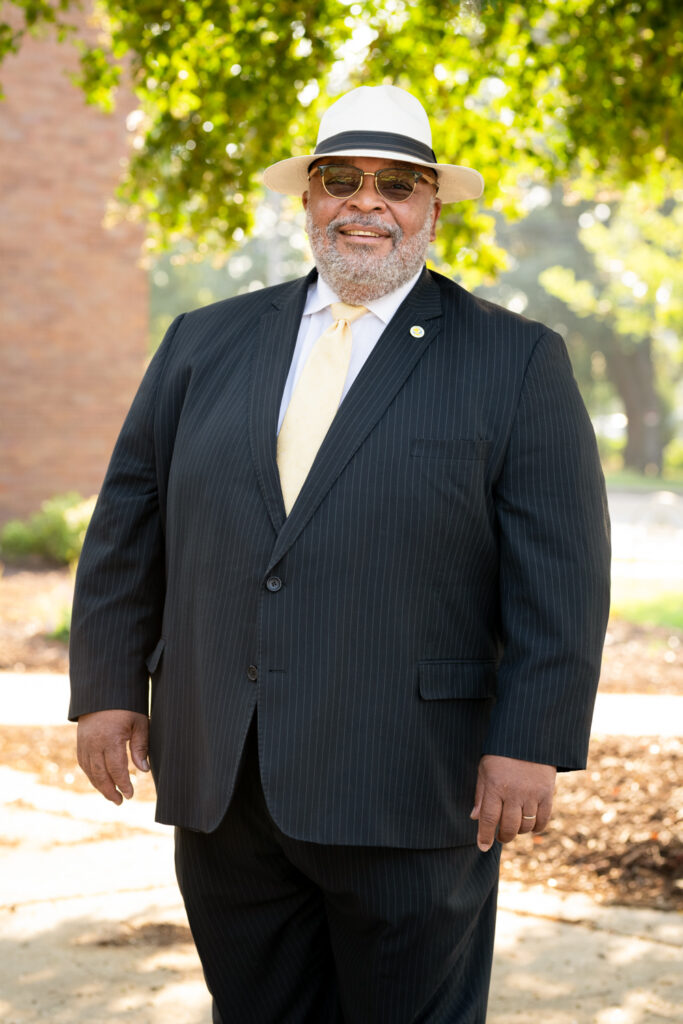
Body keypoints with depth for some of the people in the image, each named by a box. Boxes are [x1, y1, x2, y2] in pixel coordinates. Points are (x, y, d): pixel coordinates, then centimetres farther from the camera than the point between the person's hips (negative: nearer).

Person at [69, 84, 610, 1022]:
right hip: (220, 788, 4)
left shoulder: (515, 362, 1)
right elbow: (128, 523, 13)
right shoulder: (205, 344, 12)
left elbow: (559, 572, -5)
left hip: (408, 794, -3)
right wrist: (110, 687, 7)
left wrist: (532, 744, -11)